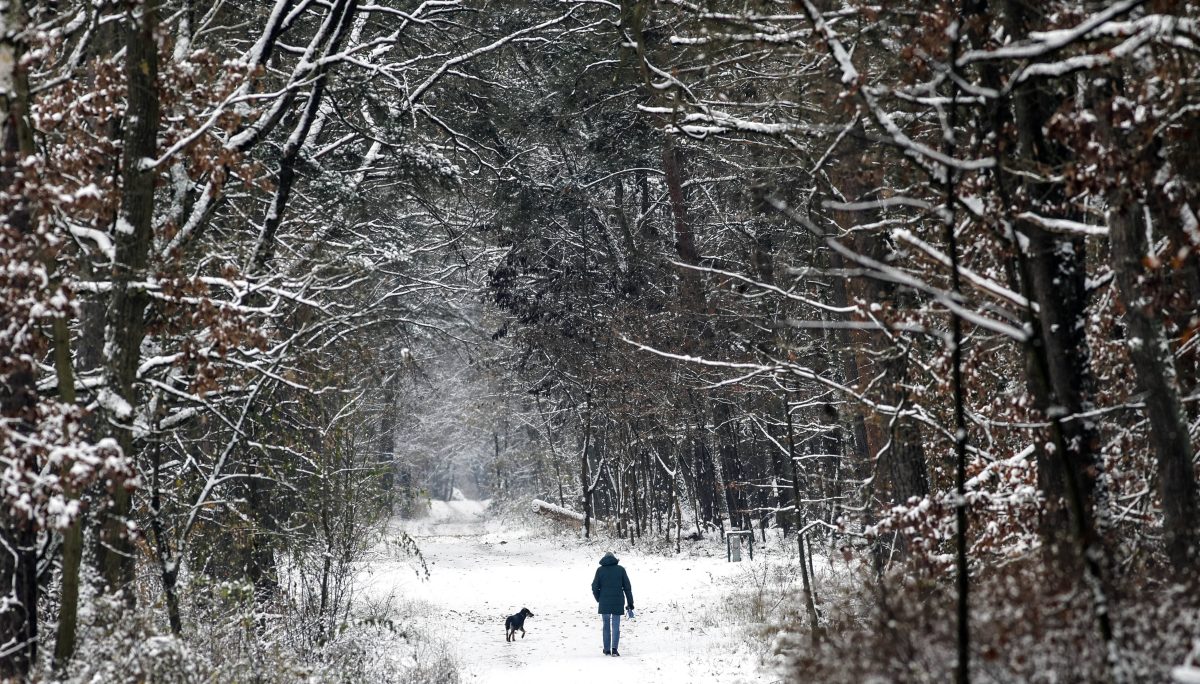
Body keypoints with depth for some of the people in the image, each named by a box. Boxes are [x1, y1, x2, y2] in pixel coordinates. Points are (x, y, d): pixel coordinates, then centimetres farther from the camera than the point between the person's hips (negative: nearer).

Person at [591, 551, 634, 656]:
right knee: (616, 626, 4)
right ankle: (614, 648, -13)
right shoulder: (620, 569, 2)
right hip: (617, 603, 0)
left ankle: (607, 649, 12)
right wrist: (630, 602, 8)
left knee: (606, 626, 11)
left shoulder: (600, 570, 2)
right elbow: (627, 587, 2)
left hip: (604, 603, 0)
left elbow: (595, 587, 0)